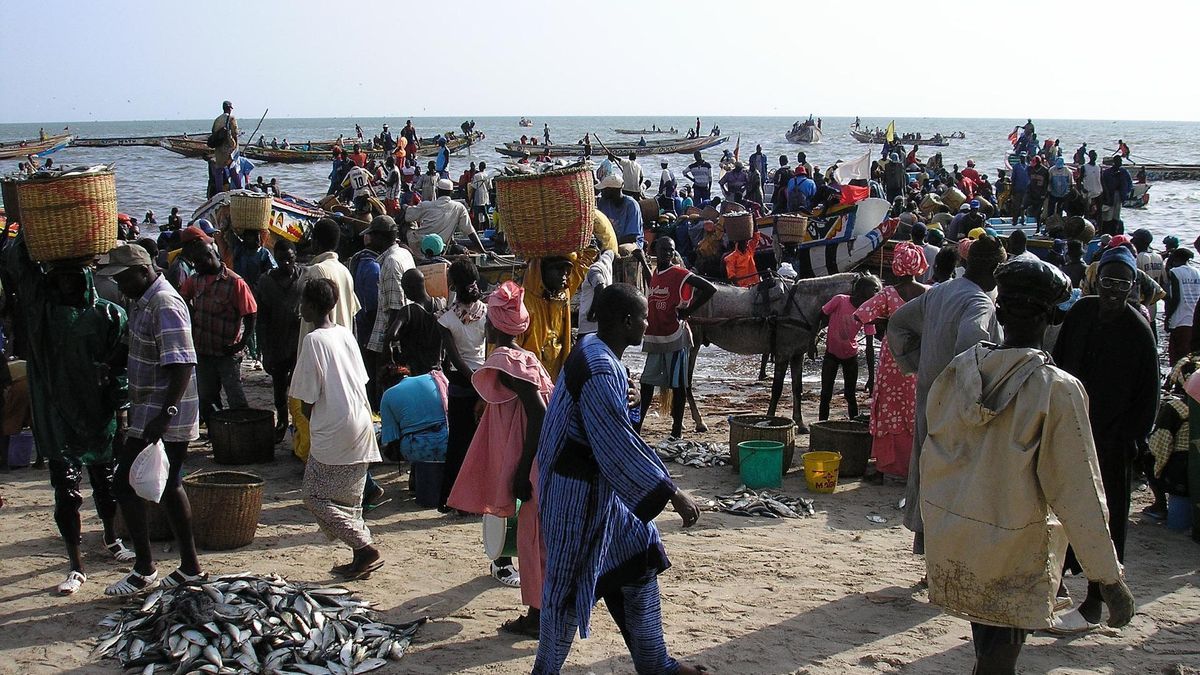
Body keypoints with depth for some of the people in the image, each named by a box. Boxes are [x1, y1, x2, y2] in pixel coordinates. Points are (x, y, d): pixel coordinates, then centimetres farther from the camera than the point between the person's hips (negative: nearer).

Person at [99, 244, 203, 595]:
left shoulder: (165, 305, -20)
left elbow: (182, 365, -27)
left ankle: (144, 569, 4)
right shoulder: (144, 301, 13)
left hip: (160, 418, -10)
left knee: (125, 484, -4)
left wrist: (164, 415, -32)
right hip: (150, 414, 10)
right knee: (168, 487, 14)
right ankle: (190, 567, 21)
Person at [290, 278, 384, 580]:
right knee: (349, 498, 15)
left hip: (333, 432, -8)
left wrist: (313, 420, 7)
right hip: (361, 426, 8)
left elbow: (307, 402, -14)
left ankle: (366, 549, -5)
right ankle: (362, 558, 15)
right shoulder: (346, 334, 9)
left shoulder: (313, 340, -13)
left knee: (315, 495, 2)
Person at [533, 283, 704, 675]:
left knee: (639, 561, 15)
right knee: (570, 582, 4)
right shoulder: (599, 369, -27)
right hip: (580, 491, -10)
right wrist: (672, 492, -27)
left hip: (601, 485, 10)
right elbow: (619, 442, -30)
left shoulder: (597, 353, 4)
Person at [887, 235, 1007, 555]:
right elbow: (969, 340, -39)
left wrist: (916, 364, 17)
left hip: (928, 394, 9)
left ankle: (923, 536, 29)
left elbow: (898, 323, 19)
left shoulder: (938, 292, 9)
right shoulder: (980, 303, -17)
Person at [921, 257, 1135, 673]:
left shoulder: (958, 371, -3)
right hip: (1013, 546, -5)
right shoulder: (1057, 389, -17)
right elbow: (1077, 490, -16)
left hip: (950, 534, 5)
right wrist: (1110, 579, -8)